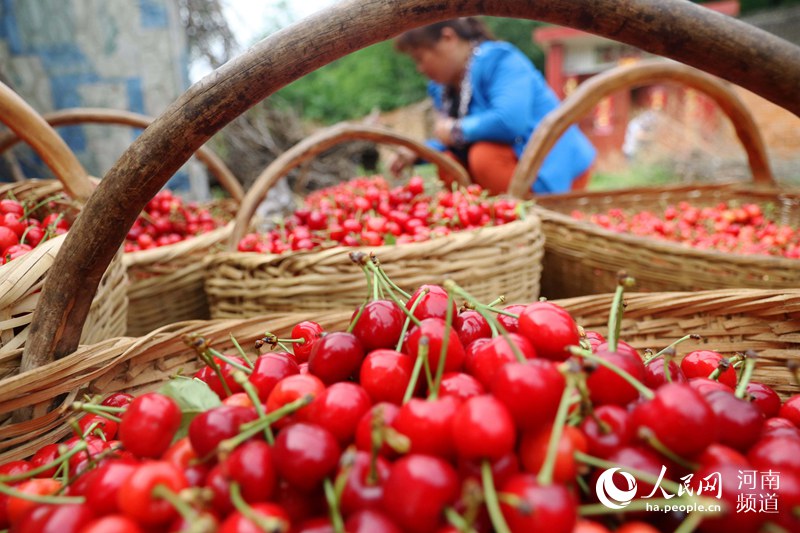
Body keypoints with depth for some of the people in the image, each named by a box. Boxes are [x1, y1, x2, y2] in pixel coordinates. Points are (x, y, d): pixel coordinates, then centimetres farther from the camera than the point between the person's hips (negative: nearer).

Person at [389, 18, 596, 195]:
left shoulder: (499, 60, -19)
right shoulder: (444, 86, 7)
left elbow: (509, 121, -36)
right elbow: (453, 142, 15)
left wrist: (456, 130, -22)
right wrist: (417, 153, -2)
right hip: (511, 166, 8)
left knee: (485, 156, -30)